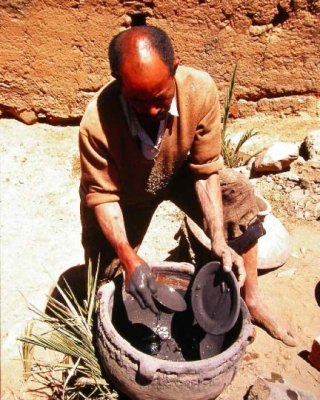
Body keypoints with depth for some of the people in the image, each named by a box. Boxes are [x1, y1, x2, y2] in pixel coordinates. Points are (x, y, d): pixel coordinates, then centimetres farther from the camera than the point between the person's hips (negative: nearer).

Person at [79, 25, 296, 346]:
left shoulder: (200, 90, -31)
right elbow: (101, 194, -25)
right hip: (124, 192, -1)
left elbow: (206, 170, -22)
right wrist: (128, 258, -37)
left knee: (239, 198, -14)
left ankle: (250, 300, 3)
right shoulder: (97, 124, -38)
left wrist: (219, 240, -30)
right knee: (107, 270, 0)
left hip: (178, 172, 2)